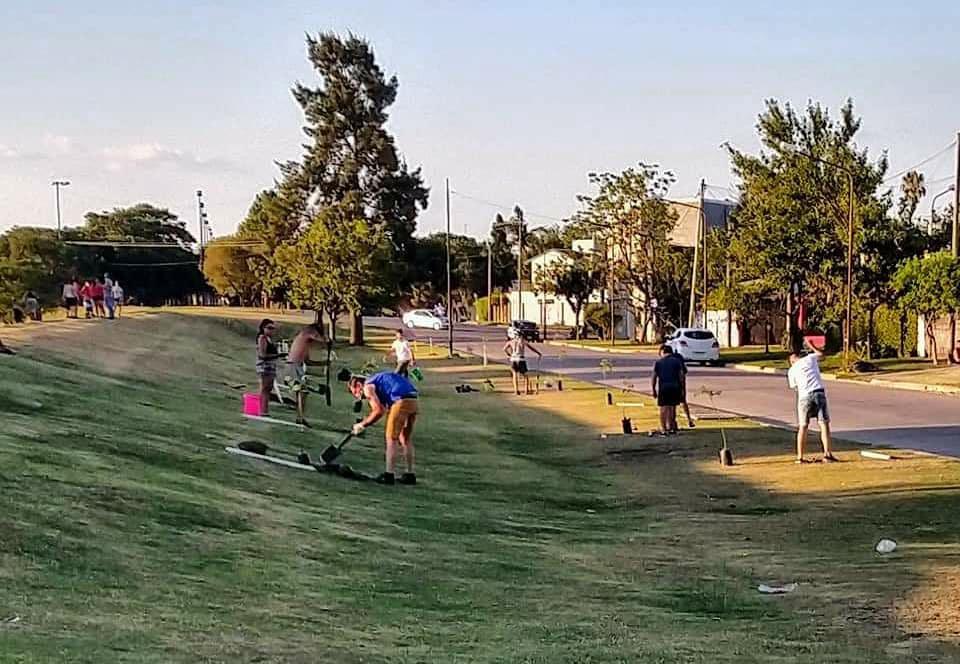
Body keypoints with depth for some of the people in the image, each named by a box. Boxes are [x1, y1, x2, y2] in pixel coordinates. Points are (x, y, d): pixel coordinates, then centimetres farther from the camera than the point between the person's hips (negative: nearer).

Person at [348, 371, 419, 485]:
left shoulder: (368, 387, 2)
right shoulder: (377, 380, 29)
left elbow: (378, 411, -8)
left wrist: (362, 425, 2)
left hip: (401, 401, -9)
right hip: (413, 400, 9)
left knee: (391, 438, 1)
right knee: (406, 439, 18)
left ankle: (389, 475, 2)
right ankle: (410, 475, 23)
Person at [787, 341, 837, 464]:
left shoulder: (792, 370, 11)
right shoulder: (810, 358, 14)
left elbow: (794, 387, 10)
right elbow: (821, 353, 34)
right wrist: (811, 345, 46)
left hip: (805, 396, 0)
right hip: (819, 393, 0)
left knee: (803, 427, 7)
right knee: (824, 424, 3)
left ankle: (800, 457, 8)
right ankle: (827, 454, -4)